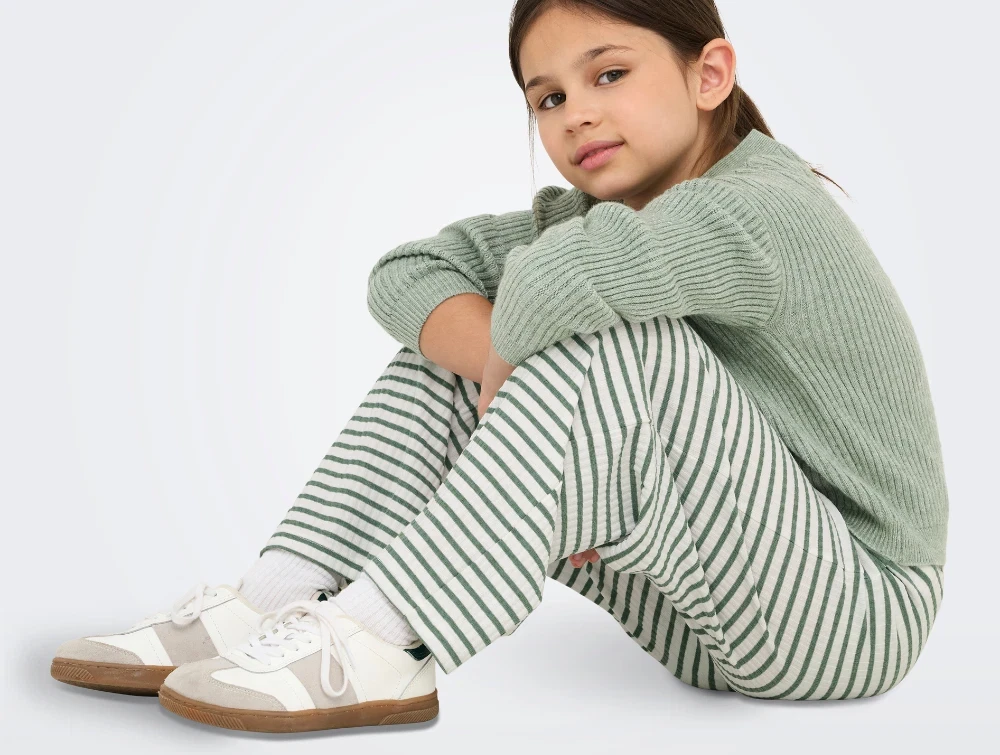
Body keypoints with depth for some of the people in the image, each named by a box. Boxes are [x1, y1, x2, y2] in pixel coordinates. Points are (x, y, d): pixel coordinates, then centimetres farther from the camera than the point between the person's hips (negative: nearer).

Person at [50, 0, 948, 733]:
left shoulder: (772, 215, -22)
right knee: (455, 338, 0)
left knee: (626, 335, -32)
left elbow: (555, 282, -42)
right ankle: (270, 605, -11)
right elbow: (406, 275, -4)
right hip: (706, 609, 8)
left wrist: (511, 358, -19)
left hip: (858, 614, -7)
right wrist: (500, 359, -23)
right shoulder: (596, 215, 5)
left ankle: (380, 648, -31)